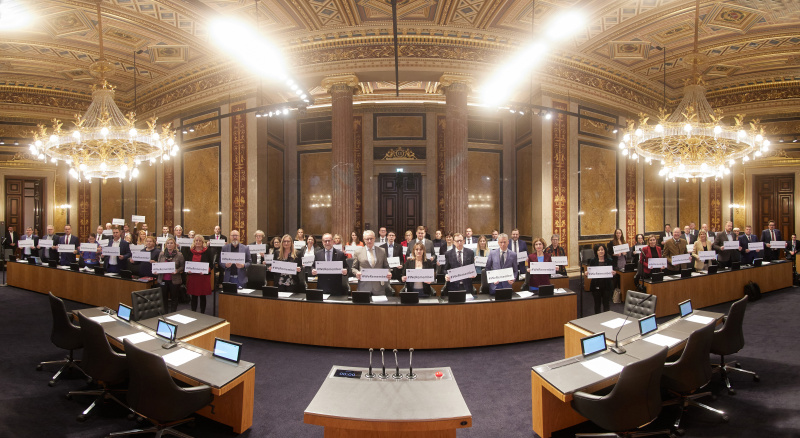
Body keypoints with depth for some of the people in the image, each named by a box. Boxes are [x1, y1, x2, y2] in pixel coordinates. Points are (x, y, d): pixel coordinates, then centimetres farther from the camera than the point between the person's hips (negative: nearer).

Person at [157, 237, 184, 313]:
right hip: (163, 279, 3)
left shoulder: (179, 255, -3)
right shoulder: (161, 254, 7)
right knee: (164, 297, 10)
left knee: (174, 298, 7)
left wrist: (177, 271, -20)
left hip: (174, 280, -3)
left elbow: (182, 267, -2)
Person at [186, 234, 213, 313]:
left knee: (203, 296, 5)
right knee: (193, 296, 7)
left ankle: (202, 313, 15)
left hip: (203, 276, -2)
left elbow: (211, 263, -2)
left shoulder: (207, 251, 0)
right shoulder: (190, 251, 9)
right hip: (192, 276, 3)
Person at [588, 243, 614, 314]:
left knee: (606, 304, 4)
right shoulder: (593, 261, 1)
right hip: (596, 286, 0)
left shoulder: (609, 261, 3)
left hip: (607, 286, 0)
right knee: (597, 304, 9)